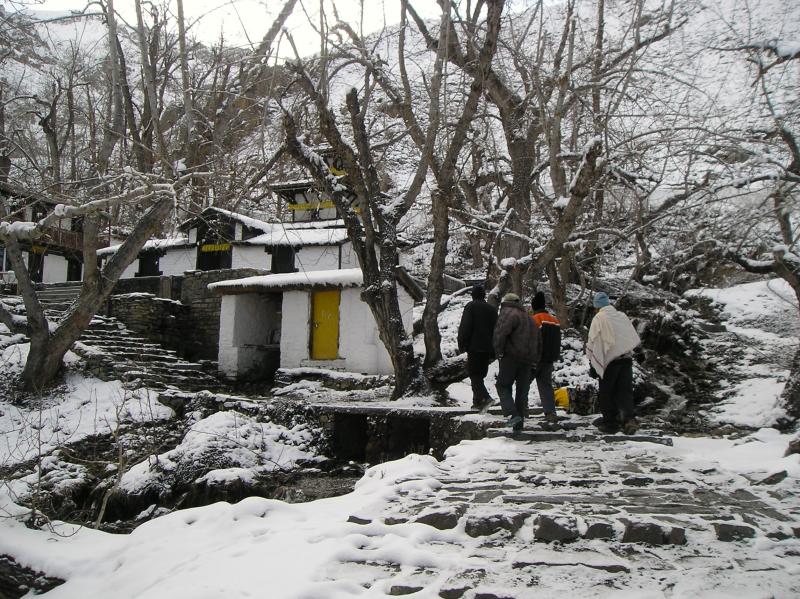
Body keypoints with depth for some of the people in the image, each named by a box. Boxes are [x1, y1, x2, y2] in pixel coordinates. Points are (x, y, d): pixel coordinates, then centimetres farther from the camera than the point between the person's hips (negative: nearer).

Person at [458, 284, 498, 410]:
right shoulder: (491, 309, 15)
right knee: (480, 374, 14)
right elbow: (496, 330, 16)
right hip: (487, 348, 6)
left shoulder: (470, 306, -5)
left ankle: (485, 398, -23)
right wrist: (493, 352, 19)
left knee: (474, 374, -6)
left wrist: (461, 345, -6)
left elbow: (465, 328, -13)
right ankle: (478, 401, 17)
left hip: (474, 347, -6)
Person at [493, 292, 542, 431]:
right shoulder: (530, 319, 23)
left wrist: (499, 352, -13)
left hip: (512, 357, -7)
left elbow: (500, 333, -21)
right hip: (528, 360, 7)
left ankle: (512, 414, -14)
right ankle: (519, 423, 13)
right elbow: (539, 342, 24)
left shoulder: (508, 313, -5)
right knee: (522, 390, 12)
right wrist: (534, 360, 22)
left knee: (503, 386, 3)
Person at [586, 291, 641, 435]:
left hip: (609, 359, -4)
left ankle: (610, 422, 11)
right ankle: (629, 419, -10)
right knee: (625, 390, 7)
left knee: (606, 392, 8)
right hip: (626, 358, 4)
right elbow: (634, 338, 11)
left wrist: (590, 357, 8)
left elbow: (592, 340, -6)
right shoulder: (622, 316, 7)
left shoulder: (599, 318, -8)